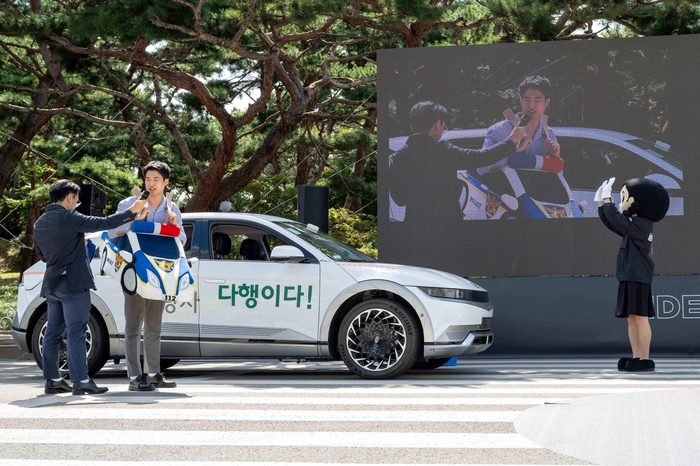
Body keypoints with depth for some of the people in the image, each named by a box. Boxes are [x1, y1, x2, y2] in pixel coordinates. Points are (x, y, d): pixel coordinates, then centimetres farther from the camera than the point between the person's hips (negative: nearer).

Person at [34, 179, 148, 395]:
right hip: (73, 284, -8)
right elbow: (103, 223, -18)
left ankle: (52, 380, 14)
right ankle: (81, 381, -9)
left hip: (52, 285, 8)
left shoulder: (40, 223, 11)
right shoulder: (68, 218, -14)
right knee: (76, 333, -8)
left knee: (53, 333, 11)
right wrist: (132, 211, -9)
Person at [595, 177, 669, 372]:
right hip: (629, 277, 10)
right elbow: (612, 224, 24)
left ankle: (644, 359, -8)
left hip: (638, 277, -10)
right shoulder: (636, 225, 17)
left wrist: (607, 200, -12)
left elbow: (618, 221, -22)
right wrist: (601, 203, 18)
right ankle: (636, 357, 10)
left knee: (640, 317, -9)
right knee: (631, 319, 8)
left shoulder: (642, 224, -13)